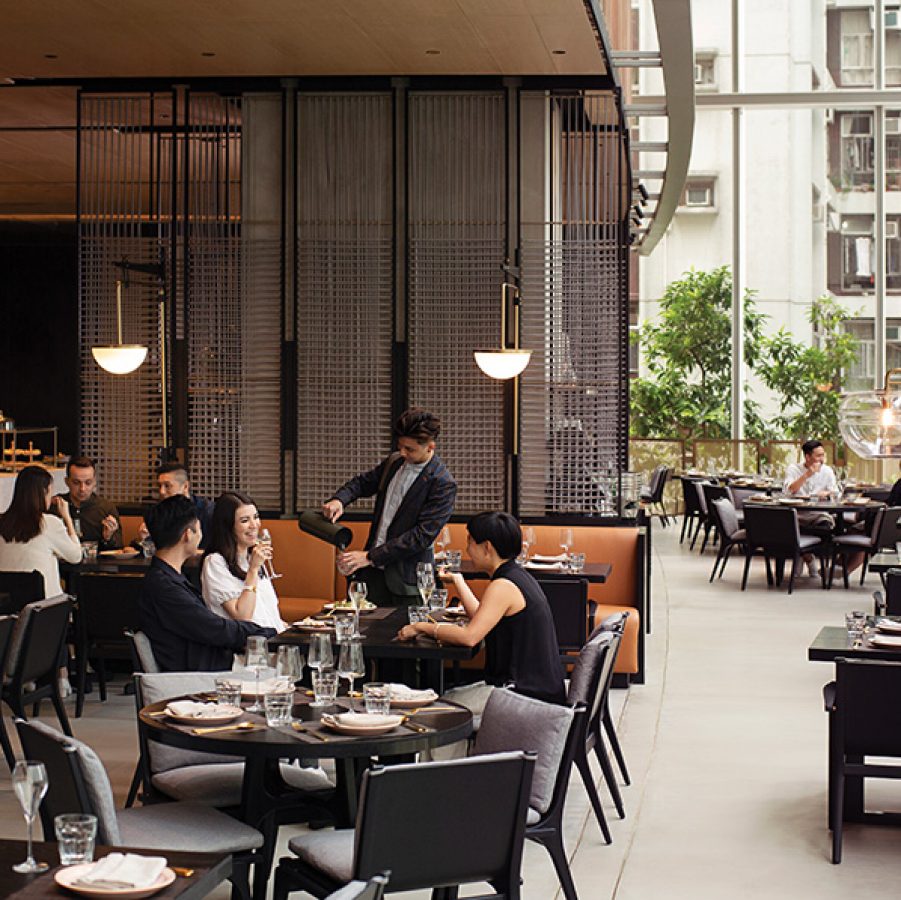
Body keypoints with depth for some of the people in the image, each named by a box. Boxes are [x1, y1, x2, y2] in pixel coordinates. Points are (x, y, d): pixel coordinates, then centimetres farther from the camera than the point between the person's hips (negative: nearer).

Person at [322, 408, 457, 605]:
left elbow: (422, 536, -20)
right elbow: (363, 482, 21)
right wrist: (339, 500, -4)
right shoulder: (394, 462, 6)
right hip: (374, 570, 6)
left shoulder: (443, 484, -15)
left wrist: (370, 557, -22)